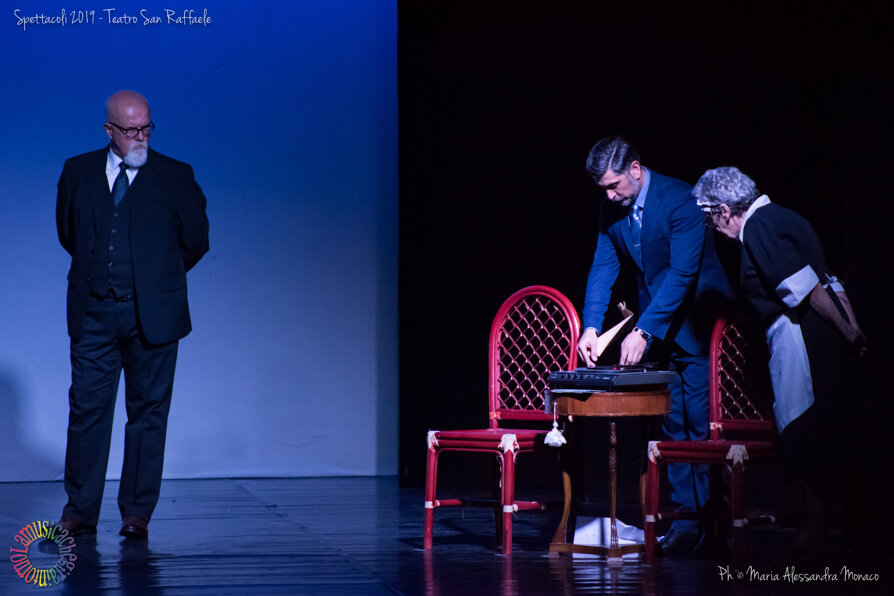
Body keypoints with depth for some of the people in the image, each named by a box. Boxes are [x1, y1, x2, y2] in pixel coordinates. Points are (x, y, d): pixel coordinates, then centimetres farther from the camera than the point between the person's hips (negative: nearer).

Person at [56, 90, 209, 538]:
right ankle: (80, 511, 10)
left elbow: (195, 241, 7)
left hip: (151, 315, -1)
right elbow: (67, 232, 18)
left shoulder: (175, 177, 2)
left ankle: (137, 514, 10)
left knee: (148, 412, 3)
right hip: (93, 313, 2)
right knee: (87, 409, 2)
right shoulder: (78, 172, 8)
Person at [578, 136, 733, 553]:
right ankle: (685, 516, 12)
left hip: (698, 323, -7)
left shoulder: (679, 199, -21)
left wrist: (643, 331, -29)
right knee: (673, 424, 7)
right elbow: (603, 267, 1)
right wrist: (591, 325, -14)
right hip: (657, 328, 7)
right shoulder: (612, 209, 1)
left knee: (701, 422, -8)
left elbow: (683, 273, -24)